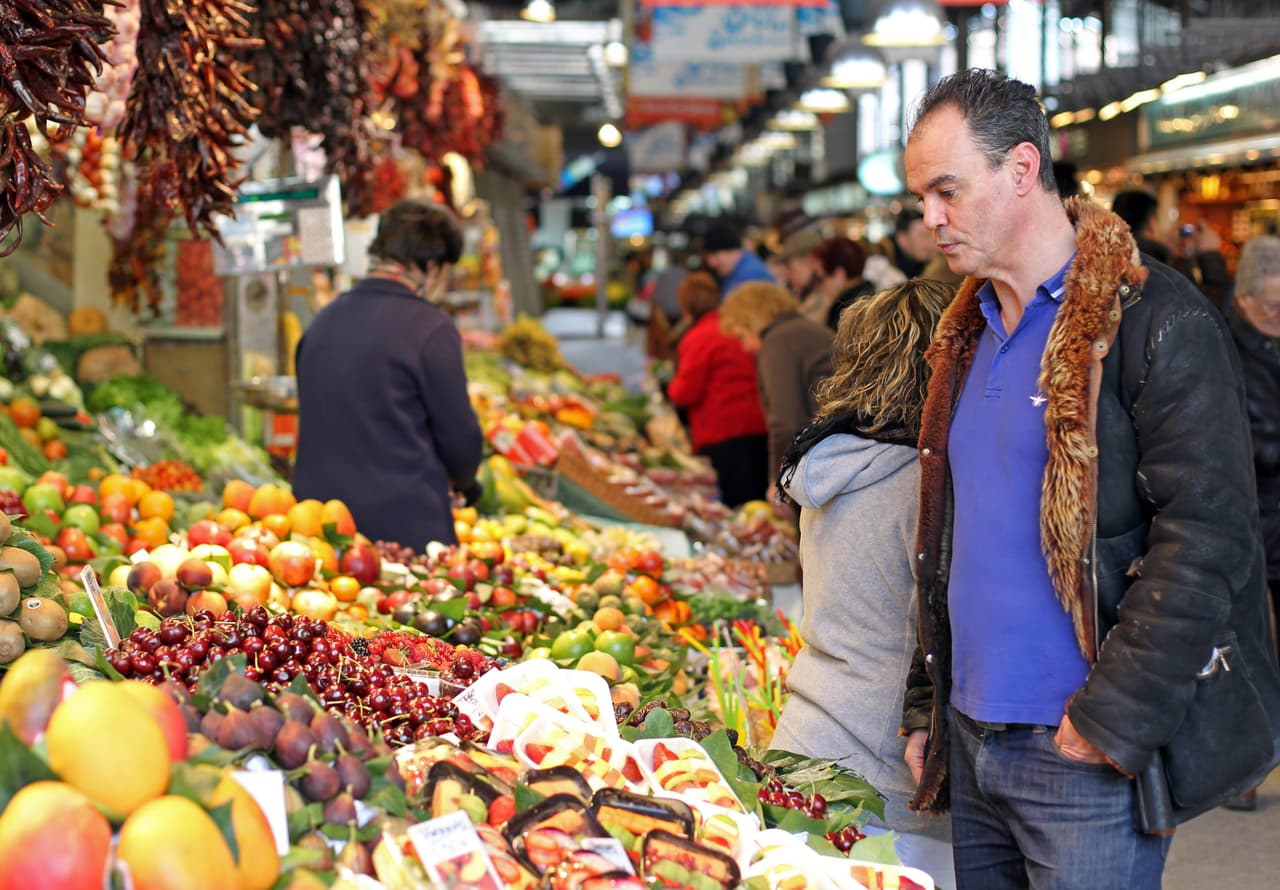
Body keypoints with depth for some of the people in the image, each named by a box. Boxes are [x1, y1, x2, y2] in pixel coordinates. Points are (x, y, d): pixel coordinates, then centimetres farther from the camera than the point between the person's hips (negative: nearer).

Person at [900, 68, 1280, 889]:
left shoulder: (1156, 321, -11)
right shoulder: (969, 330, 13)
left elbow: (1208, 538, -16)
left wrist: (1111, 720, -18)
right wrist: (926, 705, 15)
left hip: (1086, 760, -7)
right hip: (973, 745, 7)